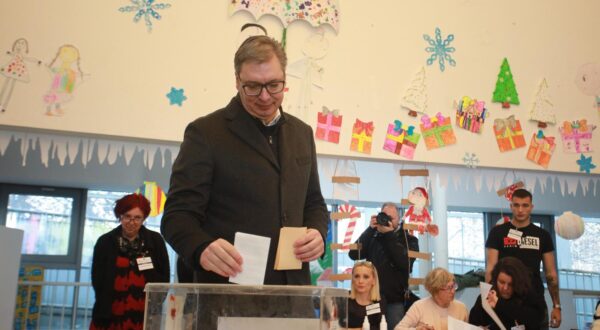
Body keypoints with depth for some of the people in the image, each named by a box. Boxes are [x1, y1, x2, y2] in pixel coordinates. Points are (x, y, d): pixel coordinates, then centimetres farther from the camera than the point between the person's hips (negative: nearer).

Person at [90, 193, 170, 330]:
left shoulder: (156, 241, 5)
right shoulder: (105, 242, 5)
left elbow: (164, 278, 7)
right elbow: (97, 280, 6)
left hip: (146, 316, 0)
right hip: (110, 317, 0)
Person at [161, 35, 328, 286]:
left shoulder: (302, 133, 10)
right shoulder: (205, 132, -6)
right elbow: (179, 214, -9)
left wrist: (317, 233, -3)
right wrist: (202, 249, -29)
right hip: (228, 290, -4)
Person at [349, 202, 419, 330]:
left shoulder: (409, 239, 5)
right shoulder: (373, 236, 9)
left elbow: (405, 262, -15)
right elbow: (354, 254, -5)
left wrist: (390, 234, -14)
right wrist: (370, 229, -9)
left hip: (395, 299, -2)